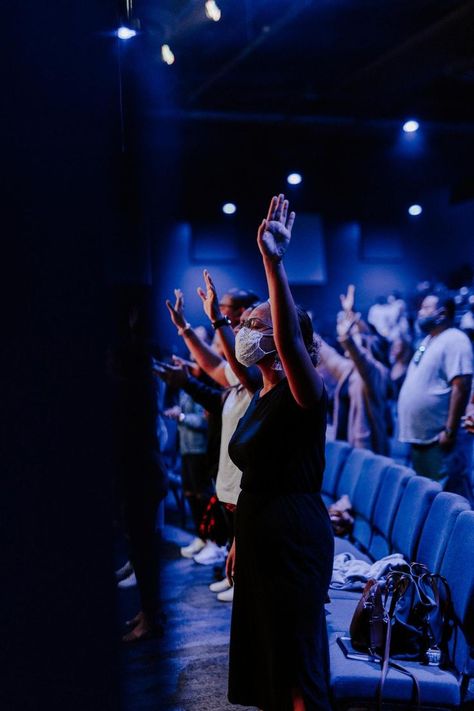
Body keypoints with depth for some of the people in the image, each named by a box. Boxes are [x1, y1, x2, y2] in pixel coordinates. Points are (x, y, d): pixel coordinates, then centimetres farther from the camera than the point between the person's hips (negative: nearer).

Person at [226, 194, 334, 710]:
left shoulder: (304, 394, -16)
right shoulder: (261, 397, 11)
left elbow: (290, 341, -38)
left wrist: (273, 263, -47)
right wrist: (239, 540, 21)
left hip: (294, 536, -9)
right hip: (258, 533, 9)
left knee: (297, 662, 1)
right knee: (262, 653, 20)